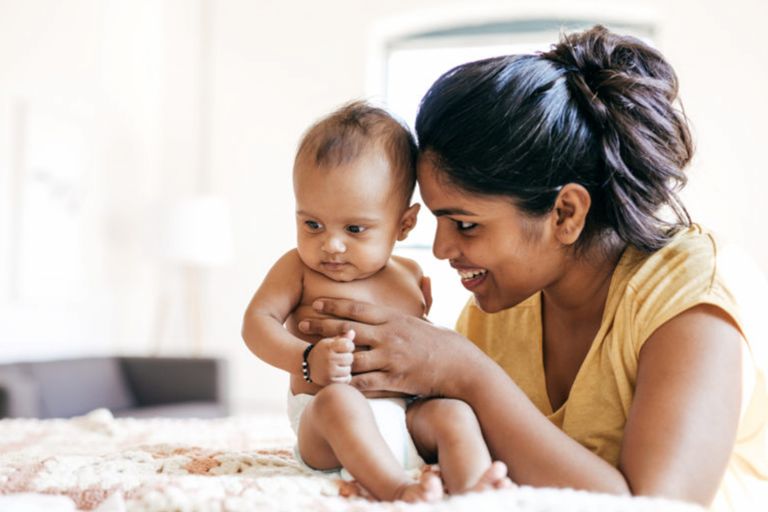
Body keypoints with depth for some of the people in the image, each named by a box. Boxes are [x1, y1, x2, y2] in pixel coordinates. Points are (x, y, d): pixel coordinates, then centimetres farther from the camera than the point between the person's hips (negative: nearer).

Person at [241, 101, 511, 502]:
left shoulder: (409, 276, 16)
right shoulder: (298, 268, 5)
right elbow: (257, 322, -6)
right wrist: (307, 360, -23)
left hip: (407, 415, 4)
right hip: (324, 427, -4)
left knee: (454, 412, -22)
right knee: (338, 399, -35)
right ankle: (396, 487, -50)